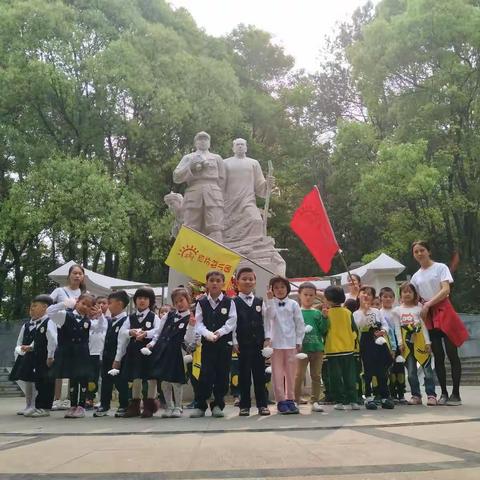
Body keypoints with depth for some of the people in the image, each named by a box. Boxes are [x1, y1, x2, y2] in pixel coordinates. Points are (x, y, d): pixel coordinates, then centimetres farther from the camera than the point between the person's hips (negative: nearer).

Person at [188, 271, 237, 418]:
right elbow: (198, 323, -1)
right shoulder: (202, 302, 5)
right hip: (207, 343, 0)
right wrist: (208, 334, -17)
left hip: (224, 342, 0)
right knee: (205, 374, -4)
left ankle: (218, 405, 15)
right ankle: (200, 406, 5)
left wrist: (219, 333, -17)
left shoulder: (229, 302, 2)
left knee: (222, 375, 3)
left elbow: (231, 322, -5)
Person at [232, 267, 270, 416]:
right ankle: (244, 405, 12)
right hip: (243, 344, -2)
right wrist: (234, 342, -10)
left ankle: (262, 404, 14)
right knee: (244, 374, 3)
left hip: (259, 343, 2)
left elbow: (265, 321, 8)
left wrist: (267, 340, 0)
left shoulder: (260, 302, 10)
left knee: (260, 374, 6)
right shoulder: (234, 303, 0)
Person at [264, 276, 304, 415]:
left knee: (290, 372, 6)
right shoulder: (270, 304, 4)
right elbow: (270, 316, -17)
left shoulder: (293, 304, 5)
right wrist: (270, 299, -17)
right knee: (277, 372, 0)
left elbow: (299, 324, 5)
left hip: (291, 343, 1)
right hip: (276, 343, -1)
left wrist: (299, 342, 2)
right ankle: (281, 401, 6)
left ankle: (290, 400, 16)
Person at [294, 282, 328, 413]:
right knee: (299, 376, -2)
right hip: (302, 348, -3)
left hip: (317, 348, 3)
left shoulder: (318, 313, 8)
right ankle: (296, 401, 8)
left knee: (316, 376, 9)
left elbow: (323, 330, 1)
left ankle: (315, 402, 17)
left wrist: (325, 317, -9)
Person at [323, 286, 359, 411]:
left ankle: (340, 401, 3)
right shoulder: (348, 312, 2)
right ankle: (352, 400, 8)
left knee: (335, 377, 3)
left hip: (333, 350, -3)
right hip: (348, 349, 3)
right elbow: (355, 330, 4)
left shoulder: (327, 313, -9)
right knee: (350, 377, 9)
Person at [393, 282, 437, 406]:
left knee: (427, 369, -3)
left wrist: (427, 342, -6)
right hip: (407, 343, 2)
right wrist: (400, 343, -4)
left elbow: (424, 326, 0)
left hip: (420, 342, -2)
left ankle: (431, 395, 2)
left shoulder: (419, 308, 2)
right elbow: (397, 328, 5)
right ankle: (416, 395, 13)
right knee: (411, 372, 6)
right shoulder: (397, 310, 8)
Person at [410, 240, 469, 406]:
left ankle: (455, 394, 0)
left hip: (444, 311, -4)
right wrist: (421, 309, -3)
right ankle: (444, 393, 11)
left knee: (451, 354, -6)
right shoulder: (416, 276, 13)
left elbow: (446, 290, -13)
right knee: (438, 356, 5)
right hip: (428, 316, 4)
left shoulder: (440, 268, -1)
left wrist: (428, 304, -18)